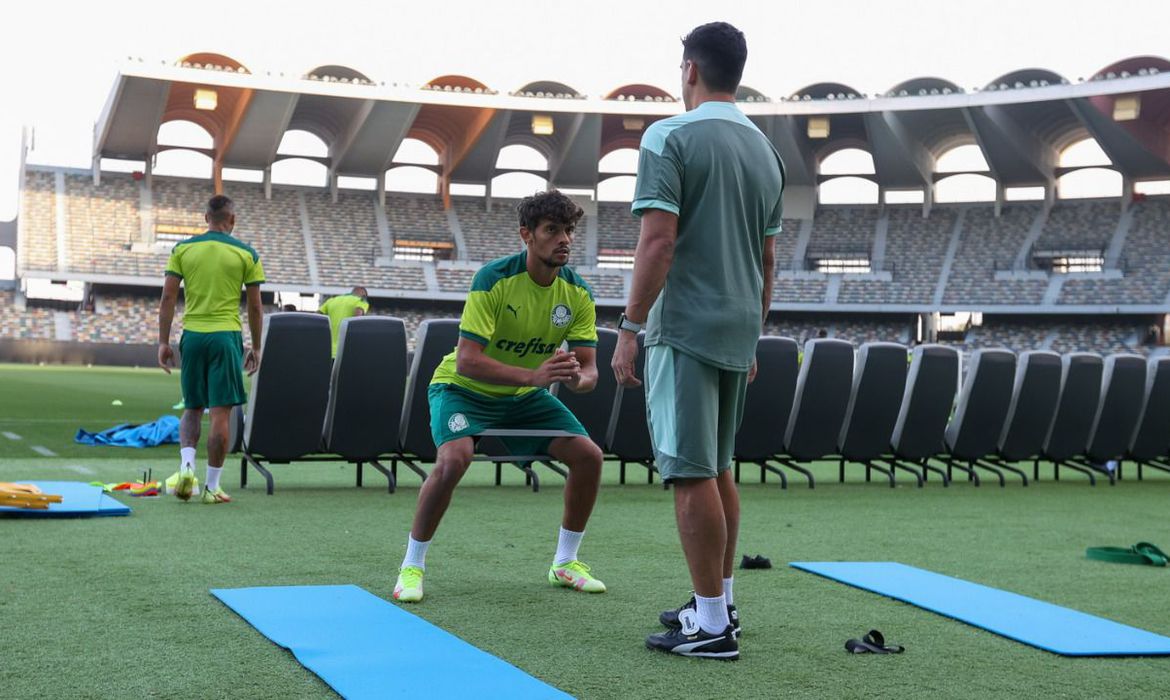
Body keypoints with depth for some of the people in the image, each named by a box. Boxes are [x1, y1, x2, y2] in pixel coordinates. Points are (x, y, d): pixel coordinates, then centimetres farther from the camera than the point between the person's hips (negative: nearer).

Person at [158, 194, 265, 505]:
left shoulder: (183, 249, 5)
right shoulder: (246, 254, 0)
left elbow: (168, 298, 1)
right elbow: (254, 306, 2)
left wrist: (163, 342, 6)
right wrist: (256, 347, 10)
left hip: (192, 335, 3)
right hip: (226, 336, -2)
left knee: (192, 408, 16)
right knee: (221, 412, 1)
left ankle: (186, 465, -5)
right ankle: (212, 486, 5)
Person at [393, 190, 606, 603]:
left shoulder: (577, 293, -11)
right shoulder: (494, 279, -26)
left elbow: (589, 369, -11)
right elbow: (466, 360, -33)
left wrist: (577, 378, -37)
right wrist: (533, 375, -45)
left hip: (525, 397, 5)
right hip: (464, 388, -5)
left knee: (588, 455, -7)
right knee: (454, 458, -31)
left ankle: (564, 563, 12)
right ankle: (412, 565, -11)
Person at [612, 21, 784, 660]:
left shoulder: (671, 138, -8)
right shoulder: (765, 150, 14)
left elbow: (658, 241, -17)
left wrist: (630, 327, -13)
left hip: (685, 329, -8)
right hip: (738, 332, 8)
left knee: (692, 475, -5)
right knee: (718, 468, 17)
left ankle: (712, 626, -3)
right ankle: (719, 601, 25)